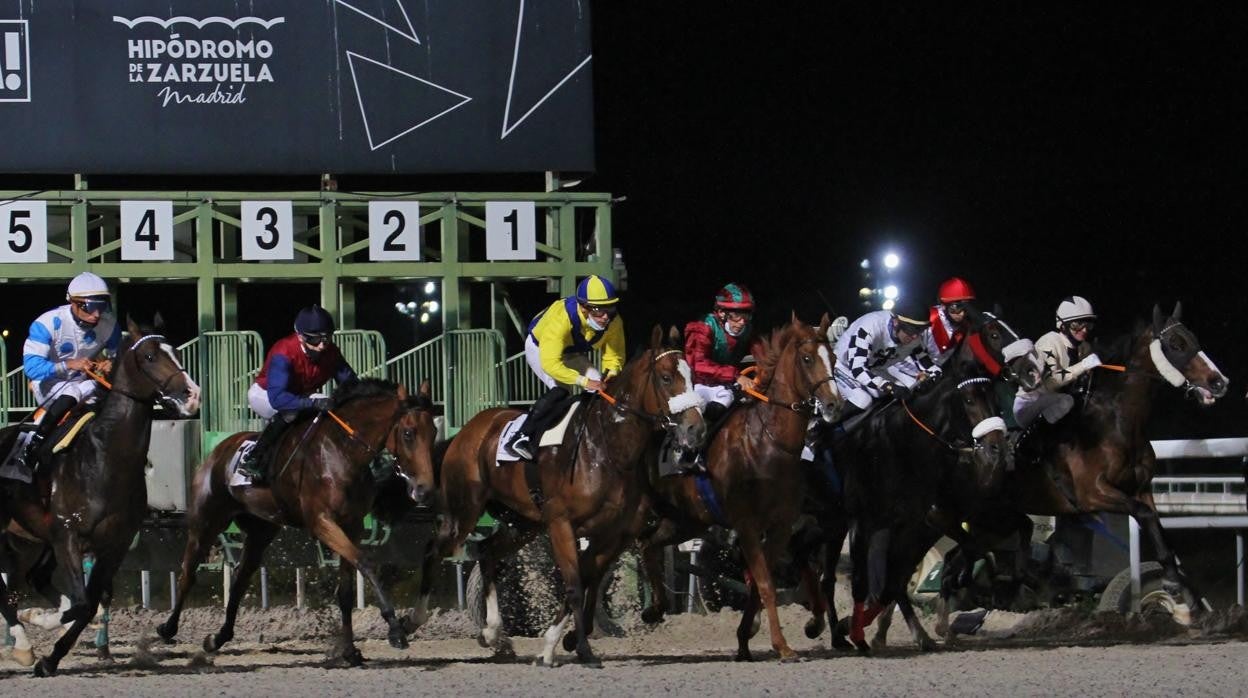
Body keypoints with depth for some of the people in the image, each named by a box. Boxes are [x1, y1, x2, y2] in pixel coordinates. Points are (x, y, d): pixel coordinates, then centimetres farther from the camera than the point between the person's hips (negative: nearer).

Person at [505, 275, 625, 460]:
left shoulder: (614, 322, -26)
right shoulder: (561, 318, -43)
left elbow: (614, 356, -13)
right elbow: (550, 363, -45)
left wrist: (611, 374, -36)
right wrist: (584, 381, -50)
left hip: (573, 354, 6)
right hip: (540, 349, -6)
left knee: (603, 388, -13)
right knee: (560, 390, -29)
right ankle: (522, 437, -27)